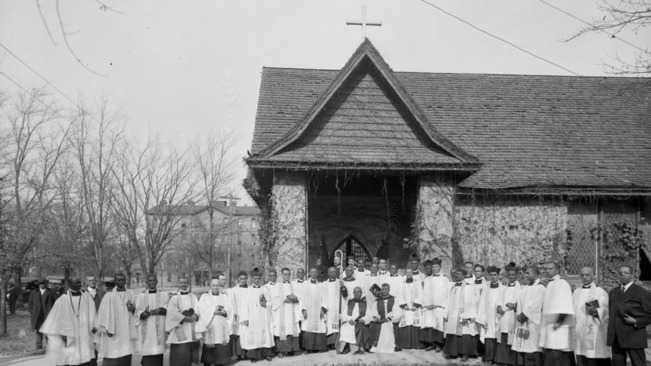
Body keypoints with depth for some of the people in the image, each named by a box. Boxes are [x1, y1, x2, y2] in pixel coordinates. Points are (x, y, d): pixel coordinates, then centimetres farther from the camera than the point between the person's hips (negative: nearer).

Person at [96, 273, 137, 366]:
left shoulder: (131, 294, 9)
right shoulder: (109, 296, -4)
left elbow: (136, 309, 15)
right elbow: (105, 313, -8)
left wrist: (133, 308, -8)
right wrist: (108, 329, -14)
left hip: (128, 331, 4)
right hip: (113, 332, -4)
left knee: (126, 357, 5)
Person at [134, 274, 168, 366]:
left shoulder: (163, 295, 12)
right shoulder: (140, 296, 10)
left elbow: (168, 308, -3)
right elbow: (137, 311, 0)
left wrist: (160, 310, -23)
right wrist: (143, 314, -22)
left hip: (159, 329, 0)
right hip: (146, 329, 0)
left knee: (157, 353, -3)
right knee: (148, 351, -9)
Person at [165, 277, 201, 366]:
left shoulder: (193, 297, 15)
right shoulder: (174, 298, 3)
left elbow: (197, 308, 3)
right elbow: (172, 312, -9)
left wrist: (195, 316, -17)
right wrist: (184, 318, -19)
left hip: (193, 331, 4)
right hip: (180, 330, -3)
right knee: (180, 356, -6)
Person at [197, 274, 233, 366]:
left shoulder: (224, 296, 15)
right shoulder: (205, 296, 7)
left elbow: (230, 309, 3)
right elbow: (203, 310, -7)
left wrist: (223, 311, -16)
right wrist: (214, 311, -14)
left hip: (222, 328, 2)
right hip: (209, 328, -2)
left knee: (221, 351, -1)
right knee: (208, 351, -2)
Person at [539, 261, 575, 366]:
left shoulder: (562, 284, -9)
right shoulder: (549, 285, 17)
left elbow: (565, 307, -17)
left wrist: (558, 322, -19)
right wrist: (545, 323, 15)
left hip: (558, 329, -9)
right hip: (548, 328, 9)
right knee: (548, 358, 7)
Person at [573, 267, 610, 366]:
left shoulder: (600, 292, 1)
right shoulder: (577, 292, 17)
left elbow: (605, 311, -7)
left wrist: (595, 311, -25)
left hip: (595, 333, -5)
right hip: (579, 331, 5)